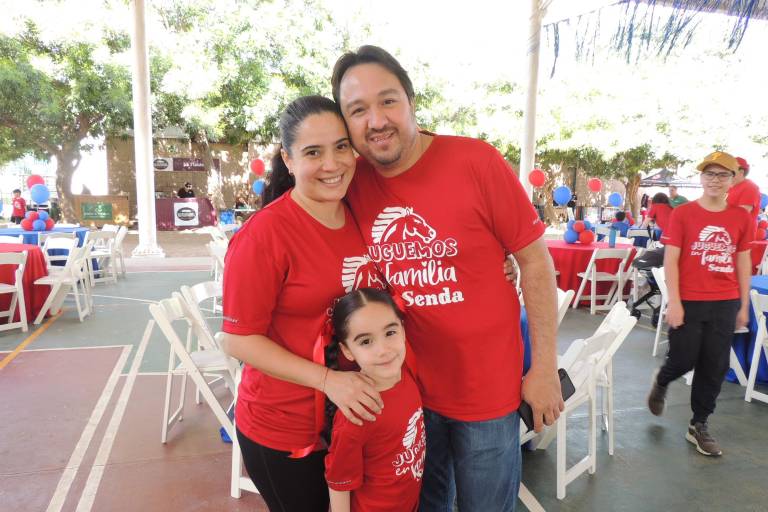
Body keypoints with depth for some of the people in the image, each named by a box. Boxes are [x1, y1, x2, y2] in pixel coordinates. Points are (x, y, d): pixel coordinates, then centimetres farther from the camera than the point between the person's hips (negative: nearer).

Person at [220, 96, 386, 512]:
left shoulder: (361, 217, -2)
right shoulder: (264, 233, -21)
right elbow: (239, 340, -18)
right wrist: (327, 379, -26)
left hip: (356, 418, 6)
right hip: (283, 432, -5)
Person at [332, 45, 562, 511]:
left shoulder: (476, 162, -17)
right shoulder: (351, 180, -6)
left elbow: (535, 260, -10)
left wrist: (545, 366, -8)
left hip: (487, 390, -3)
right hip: (404, 389, 3)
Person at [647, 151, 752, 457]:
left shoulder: (741, 217, 5)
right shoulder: (683, 214, -6)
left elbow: (743, 262, 10)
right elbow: (670, 260, -7)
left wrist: (744, 305, 10)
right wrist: (674, 302, -12)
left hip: (725, 304, 4)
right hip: (689, 302, -3)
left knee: (715, 368, 8)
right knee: (683, 360, 3)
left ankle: (699, 426, 24)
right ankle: (661, 382, 38)